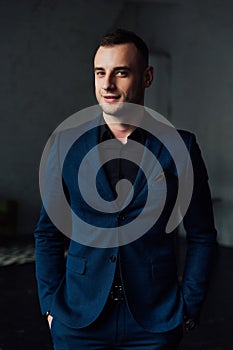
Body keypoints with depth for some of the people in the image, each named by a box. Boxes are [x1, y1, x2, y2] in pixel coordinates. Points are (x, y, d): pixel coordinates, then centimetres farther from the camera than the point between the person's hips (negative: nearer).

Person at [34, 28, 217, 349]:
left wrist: (189, 308, -3)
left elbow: (202, 236, 2)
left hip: (154, 323, -1)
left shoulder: (180, 147, -3)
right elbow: (49, 233, 4)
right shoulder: (67, 144, 0)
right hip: (79, 318, 1)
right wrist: (51, 305, -1)